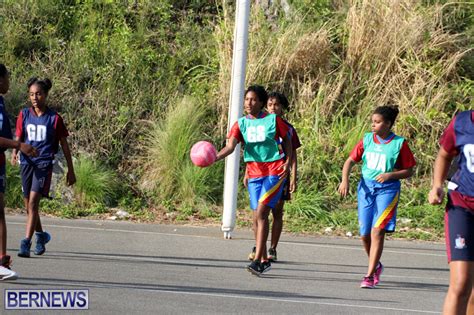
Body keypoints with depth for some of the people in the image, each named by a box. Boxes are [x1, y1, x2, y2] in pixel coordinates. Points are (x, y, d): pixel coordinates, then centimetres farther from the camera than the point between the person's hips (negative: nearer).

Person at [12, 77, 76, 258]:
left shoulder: (54, 118, -1)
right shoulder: (24, 115, 7)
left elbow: (64, 145, 5)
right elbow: (18, 138, 7)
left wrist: (71, 170, 6)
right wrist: (14, 153, -16)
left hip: (44, 163, -4)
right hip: (27, 163, 4)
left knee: (33, 201, -17)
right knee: (29, 205, 12)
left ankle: (26, 244, -20)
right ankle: (41, 236, 37)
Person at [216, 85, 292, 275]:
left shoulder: (273, 120, -3)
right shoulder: (241, 124, 3)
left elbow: (287, 140, 10)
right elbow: (230, 146, -10)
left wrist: (287, 162, -3)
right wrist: (215, 157, -29)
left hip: (275, 172, -4)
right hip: (254, 173, 4)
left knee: (261, 212, -18)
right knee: (258, 217, 8)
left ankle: (257, 260, -20)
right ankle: (264, 261, 20)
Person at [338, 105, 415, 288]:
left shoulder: (399, 144, -5)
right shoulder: (367, 140, 5)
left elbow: (409, 171, 0)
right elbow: (350, 161, 8)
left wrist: (390, 175, -16)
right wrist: (345, 180, -8)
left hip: (387, 189, -4)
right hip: (366, 187, 4)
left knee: (377, 231, -15)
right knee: (365, 235, 7)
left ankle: (370, 276, -13)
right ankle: (376, 265, 33)